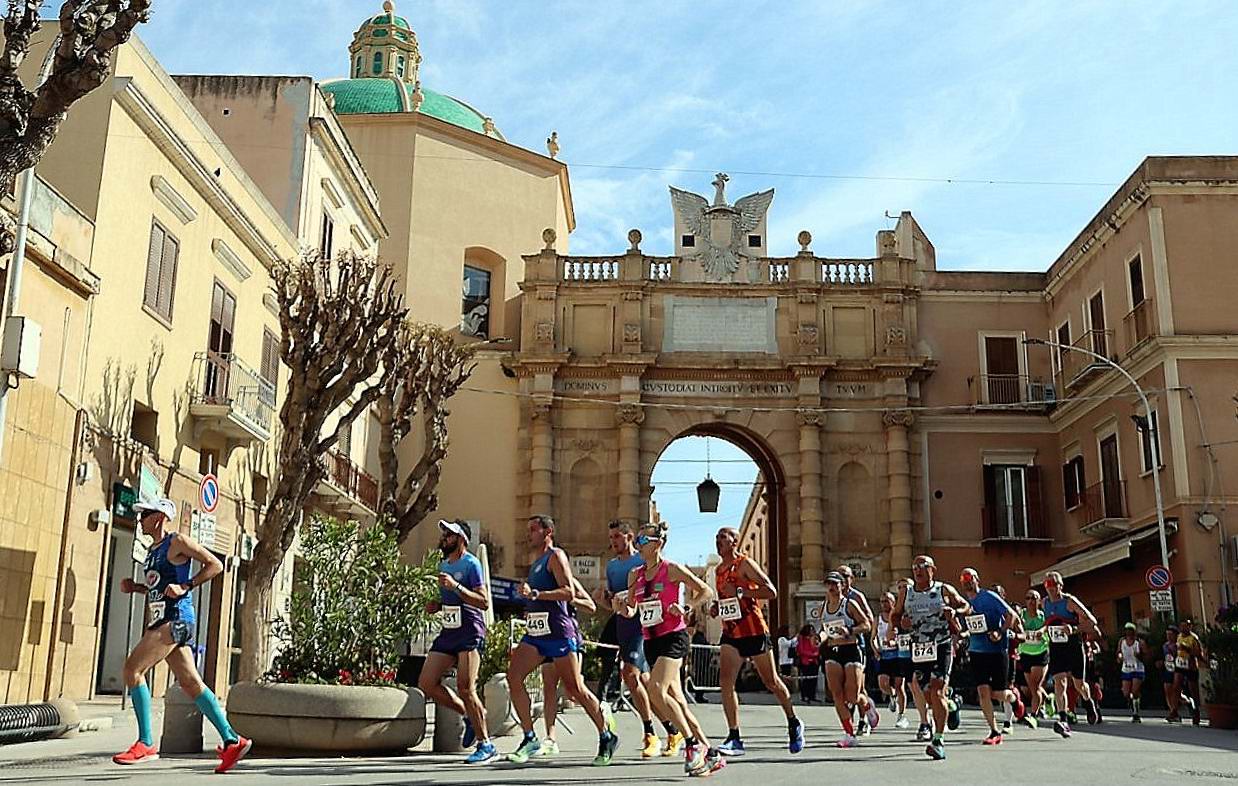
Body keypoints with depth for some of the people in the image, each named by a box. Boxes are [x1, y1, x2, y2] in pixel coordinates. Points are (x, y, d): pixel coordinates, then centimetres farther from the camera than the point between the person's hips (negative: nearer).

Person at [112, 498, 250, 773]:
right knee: (190, 682, 4)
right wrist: (134, 587, 14)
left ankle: (146, 744, -9)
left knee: (133, 668, -13)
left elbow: (215, 565, -10)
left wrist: (185, 587, -17)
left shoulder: (178, 542, -6)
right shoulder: (152, 551, 20)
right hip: (161, 620, 9)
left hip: (176, 619, -9)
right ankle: (231, 740, 5)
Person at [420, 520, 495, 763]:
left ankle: (486, 745, -2)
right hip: (448, 632, 9)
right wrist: (436, 605, 8)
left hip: (470, 633, -9)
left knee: (465, 688, -14)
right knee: (426, 684, 1)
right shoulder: (443, 565, 17)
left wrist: (455, 586, -23)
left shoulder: (471, 564, -8)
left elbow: (484, 602, -15)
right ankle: (470, 715, 19)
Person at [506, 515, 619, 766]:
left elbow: (569, 592, -18)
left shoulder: (556, 556, -6)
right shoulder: (536, 562, 20)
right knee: (513, 676, -9)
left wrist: (535, 594, -24)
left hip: (558, 631, -8)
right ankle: (529, 739, -2)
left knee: (576, 689, -2)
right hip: (535, 632, 8)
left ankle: (606, 738, 15)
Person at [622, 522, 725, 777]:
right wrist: (625, 608, -5)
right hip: (651, 641, 7)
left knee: (656, 690, -23)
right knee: (677, 702, 5)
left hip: (673, 638, -7)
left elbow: (705, 590, 0)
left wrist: (686, 608, -13)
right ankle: (711, 754, 14)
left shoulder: (672, 569, -5)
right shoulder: (635, 575, 12)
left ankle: (693, 743, -11)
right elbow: (630, 608, 17)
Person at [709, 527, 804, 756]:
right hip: (730, 633, 6)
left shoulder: (745, 563, -9)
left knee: (771, 681, 7)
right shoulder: (719, 570, 13)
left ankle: (794, 725, 29)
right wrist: (716, 607, 8)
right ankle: (734, 738, -10)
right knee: (726, 681, -11)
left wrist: (740, 592, -23)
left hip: (754, 631, -6)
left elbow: (771, 592, -17)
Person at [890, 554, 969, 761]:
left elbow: (967, 607, 12)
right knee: (928, 696, 9)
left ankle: (938, 740, -16)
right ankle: (951, 706, 41)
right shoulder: (905, 592, 9)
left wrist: (955, 611, -10)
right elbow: (894, 615, 17)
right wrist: (901, 622, -5)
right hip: (918, 649, 4)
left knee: (937, 692, -16)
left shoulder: (944, 590, 2)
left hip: (941, 647, -4)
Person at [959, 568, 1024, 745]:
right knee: (983, 691, -7)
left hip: (997, 650, -4)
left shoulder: (989, 597, -10)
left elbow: (1011, 615, -10)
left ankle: (1013, 697, 37)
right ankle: (994, 732, 2)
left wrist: (1000, 632, -20)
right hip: (976, 651, 4)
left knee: (999, 693, 0)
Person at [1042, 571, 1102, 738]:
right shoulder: (1045, 603, 5)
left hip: (1073, 646, -3)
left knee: (1079, 684, 9)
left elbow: (1092, 621, -14)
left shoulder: (1070, 601, -12)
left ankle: (1088, 702, 44)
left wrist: (1074, 629, -26)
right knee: (1059, 681, -14)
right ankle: (1064, 720, -20)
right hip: (1055, 647, 3)